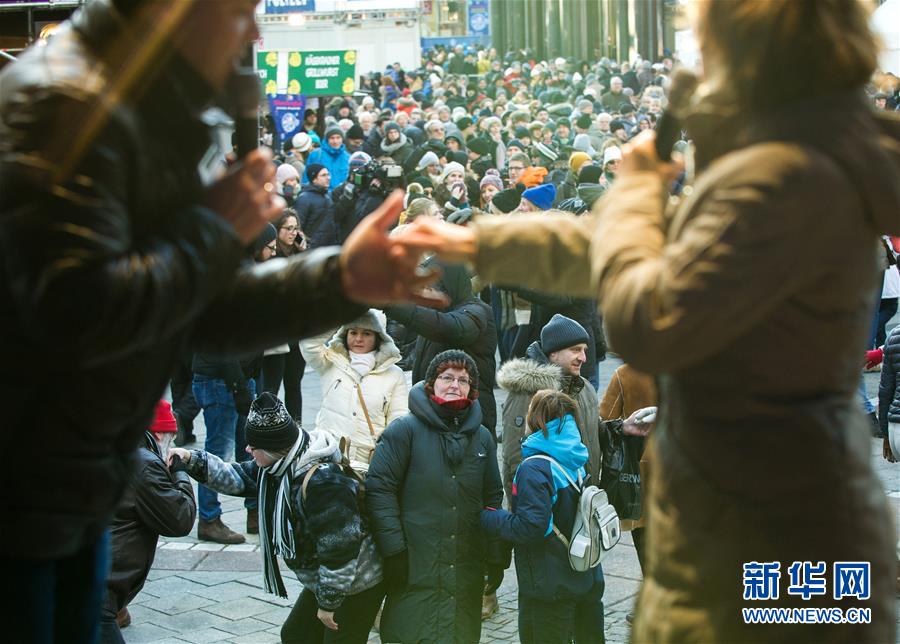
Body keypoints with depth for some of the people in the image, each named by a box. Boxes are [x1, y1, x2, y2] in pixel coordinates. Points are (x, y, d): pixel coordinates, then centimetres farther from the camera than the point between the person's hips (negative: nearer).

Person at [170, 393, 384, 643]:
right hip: (325, 581, 10)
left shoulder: (322, 481, -33)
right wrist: (192, 459, 0)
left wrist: (329, 603, -20)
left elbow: (339, 549, -30)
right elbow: (239, 477, 11)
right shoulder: (280, 464, -2)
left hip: (356, 586, -10)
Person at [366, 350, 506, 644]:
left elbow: (492, 499, 16)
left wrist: (497, 559, 12)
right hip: (415, 572, -4)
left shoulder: (482, 437, 12)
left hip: (467, 573, 5)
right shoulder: (405, 430, -4)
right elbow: (379, 488, -8)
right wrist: (394, 551, -13)